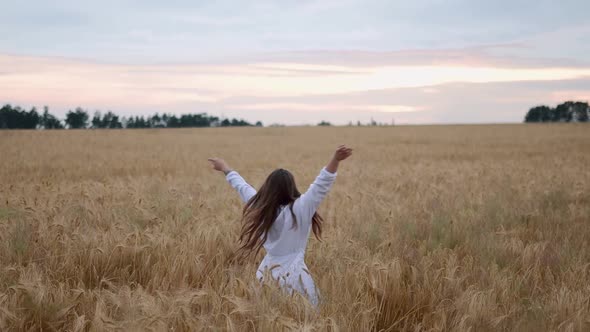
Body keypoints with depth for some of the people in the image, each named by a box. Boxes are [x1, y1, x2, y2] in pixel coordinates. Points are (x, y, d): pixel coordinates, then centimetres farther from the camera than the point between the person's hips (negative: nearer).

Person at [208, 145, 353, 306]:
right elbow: (321, 184, -23)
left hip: (267, 272, 6)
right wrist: (336, 159, -32)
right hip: (292, 275, -6)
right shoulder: (300, 209, -14)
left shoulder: (260, 206, 0)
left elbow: (242, 186, 15)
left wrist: (226, 169, 30)